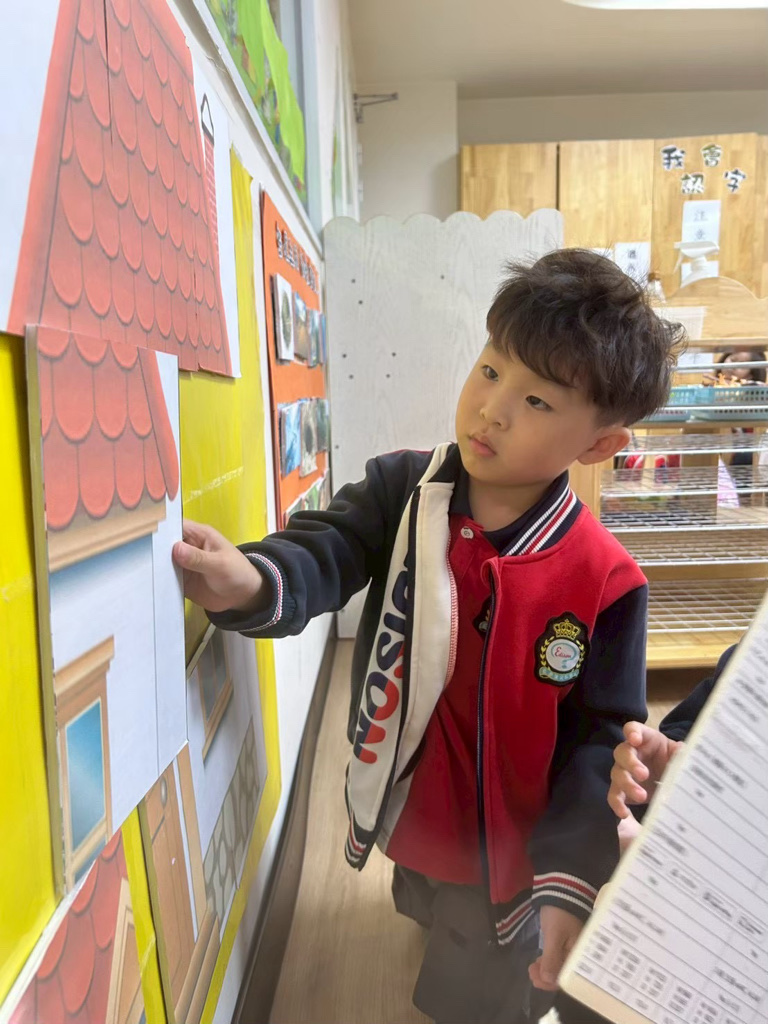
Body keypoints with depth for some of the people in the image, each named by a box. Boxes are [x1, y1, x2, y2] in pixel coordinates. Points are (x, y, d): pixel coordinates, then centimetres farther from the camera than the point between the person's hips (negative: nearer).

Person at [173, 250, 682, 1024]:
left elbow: (601, 736, -16)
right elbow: (324, 554, -26)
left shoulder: (605, 582, -22)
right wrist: (251, 583, -48)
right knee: (425, 921, 33)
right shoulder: (401, 491, -15)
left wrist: (569, 881, -21)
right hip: (403, 830, 4)